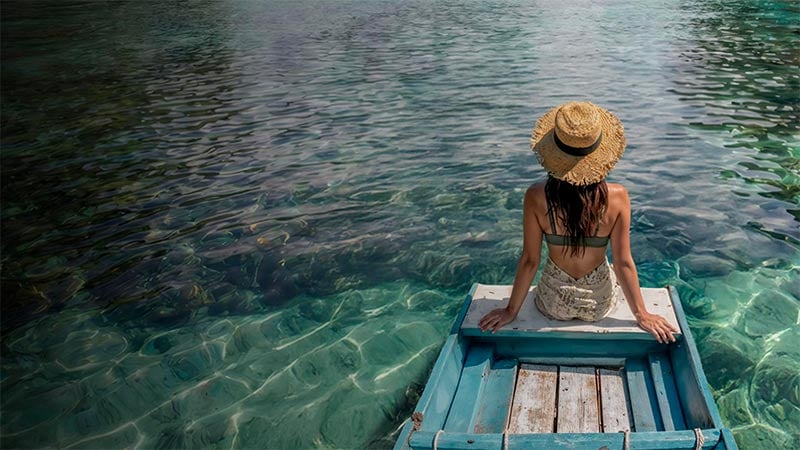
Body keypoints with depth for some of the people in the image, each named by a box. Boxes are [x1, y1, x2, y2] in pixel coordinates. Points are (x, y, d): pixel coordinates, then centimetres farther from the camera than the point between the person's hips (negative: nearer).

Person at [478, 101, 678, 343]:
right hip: (600, 304, 0)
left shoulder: (536, 198, -22)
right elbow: (623, 263, -13)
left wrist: (511, 311, 0)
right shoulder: (617, 197, -21)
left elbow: (529, 261, -14)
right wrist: (641, 314, 2)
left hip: (554, 304, 0)